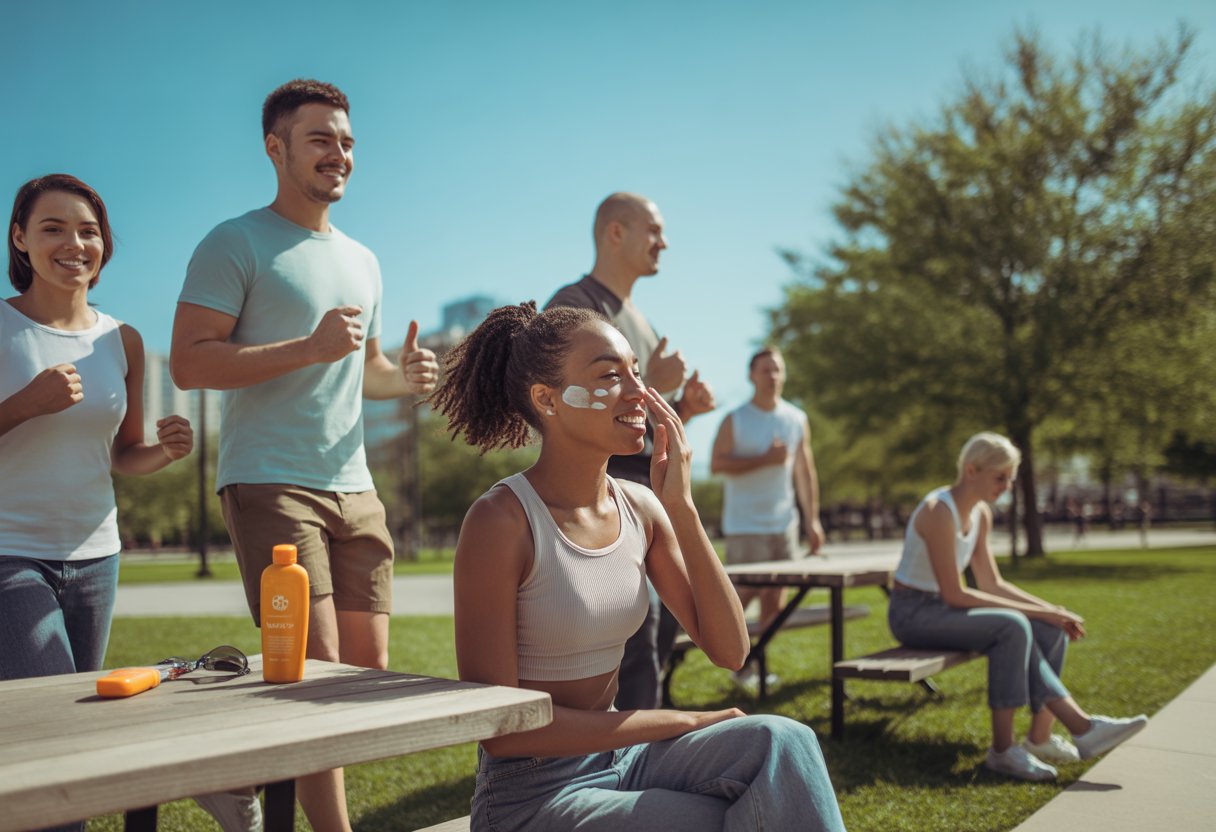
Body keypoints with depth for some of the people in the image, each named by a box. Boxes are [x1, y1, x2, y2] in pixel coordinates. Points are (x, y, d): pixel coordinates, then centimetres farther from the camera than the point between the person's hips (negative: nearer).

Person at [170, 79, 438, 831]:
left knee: (370, 669, 7)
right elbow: (189, 363, -11)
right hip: (271, 483, -7)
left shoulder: (362, 261, 20)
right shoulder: (236, 245, -2)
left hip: (353, 487, 7)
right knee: (318, 671, -10)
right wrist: (309, 347, -20)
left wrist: (405, 378, 5)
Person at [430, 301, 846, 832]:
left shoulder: (641, 508, 0)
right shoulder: (500, 523, -18)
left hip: (618, 759, 6)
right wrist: (684, 722, -17)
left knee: (782, 743, -20)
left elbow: (729, 650, -4)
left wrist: (680, 506, -14)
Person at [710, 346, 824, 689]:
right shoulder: (734, 420, -3)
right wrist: (765, 459, -16)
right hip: (745, 525, -4)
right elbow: (717, 464, -10)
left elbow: (805, 471, 11)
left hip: (784, 522, 4)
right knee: (745, 594, -7)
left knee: (774, 597, 6)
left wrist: (812, 519, 7)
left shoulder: (797, 420, 9)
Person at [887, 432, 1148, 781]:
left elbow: (992, 584, 10)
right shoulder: (939, 512, -22)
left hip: (941, 608, 9)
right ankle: (1080, 726, -21)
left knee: (1052, 630, -7)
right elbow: (954, 595, -23)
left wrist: (1052, 610, -4)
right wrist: (1034, 610, -19)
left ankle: (1040, 736, -5)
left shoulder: (981, 514, 6)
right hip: (913, 612, -9)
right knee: (1012, 628, -30)